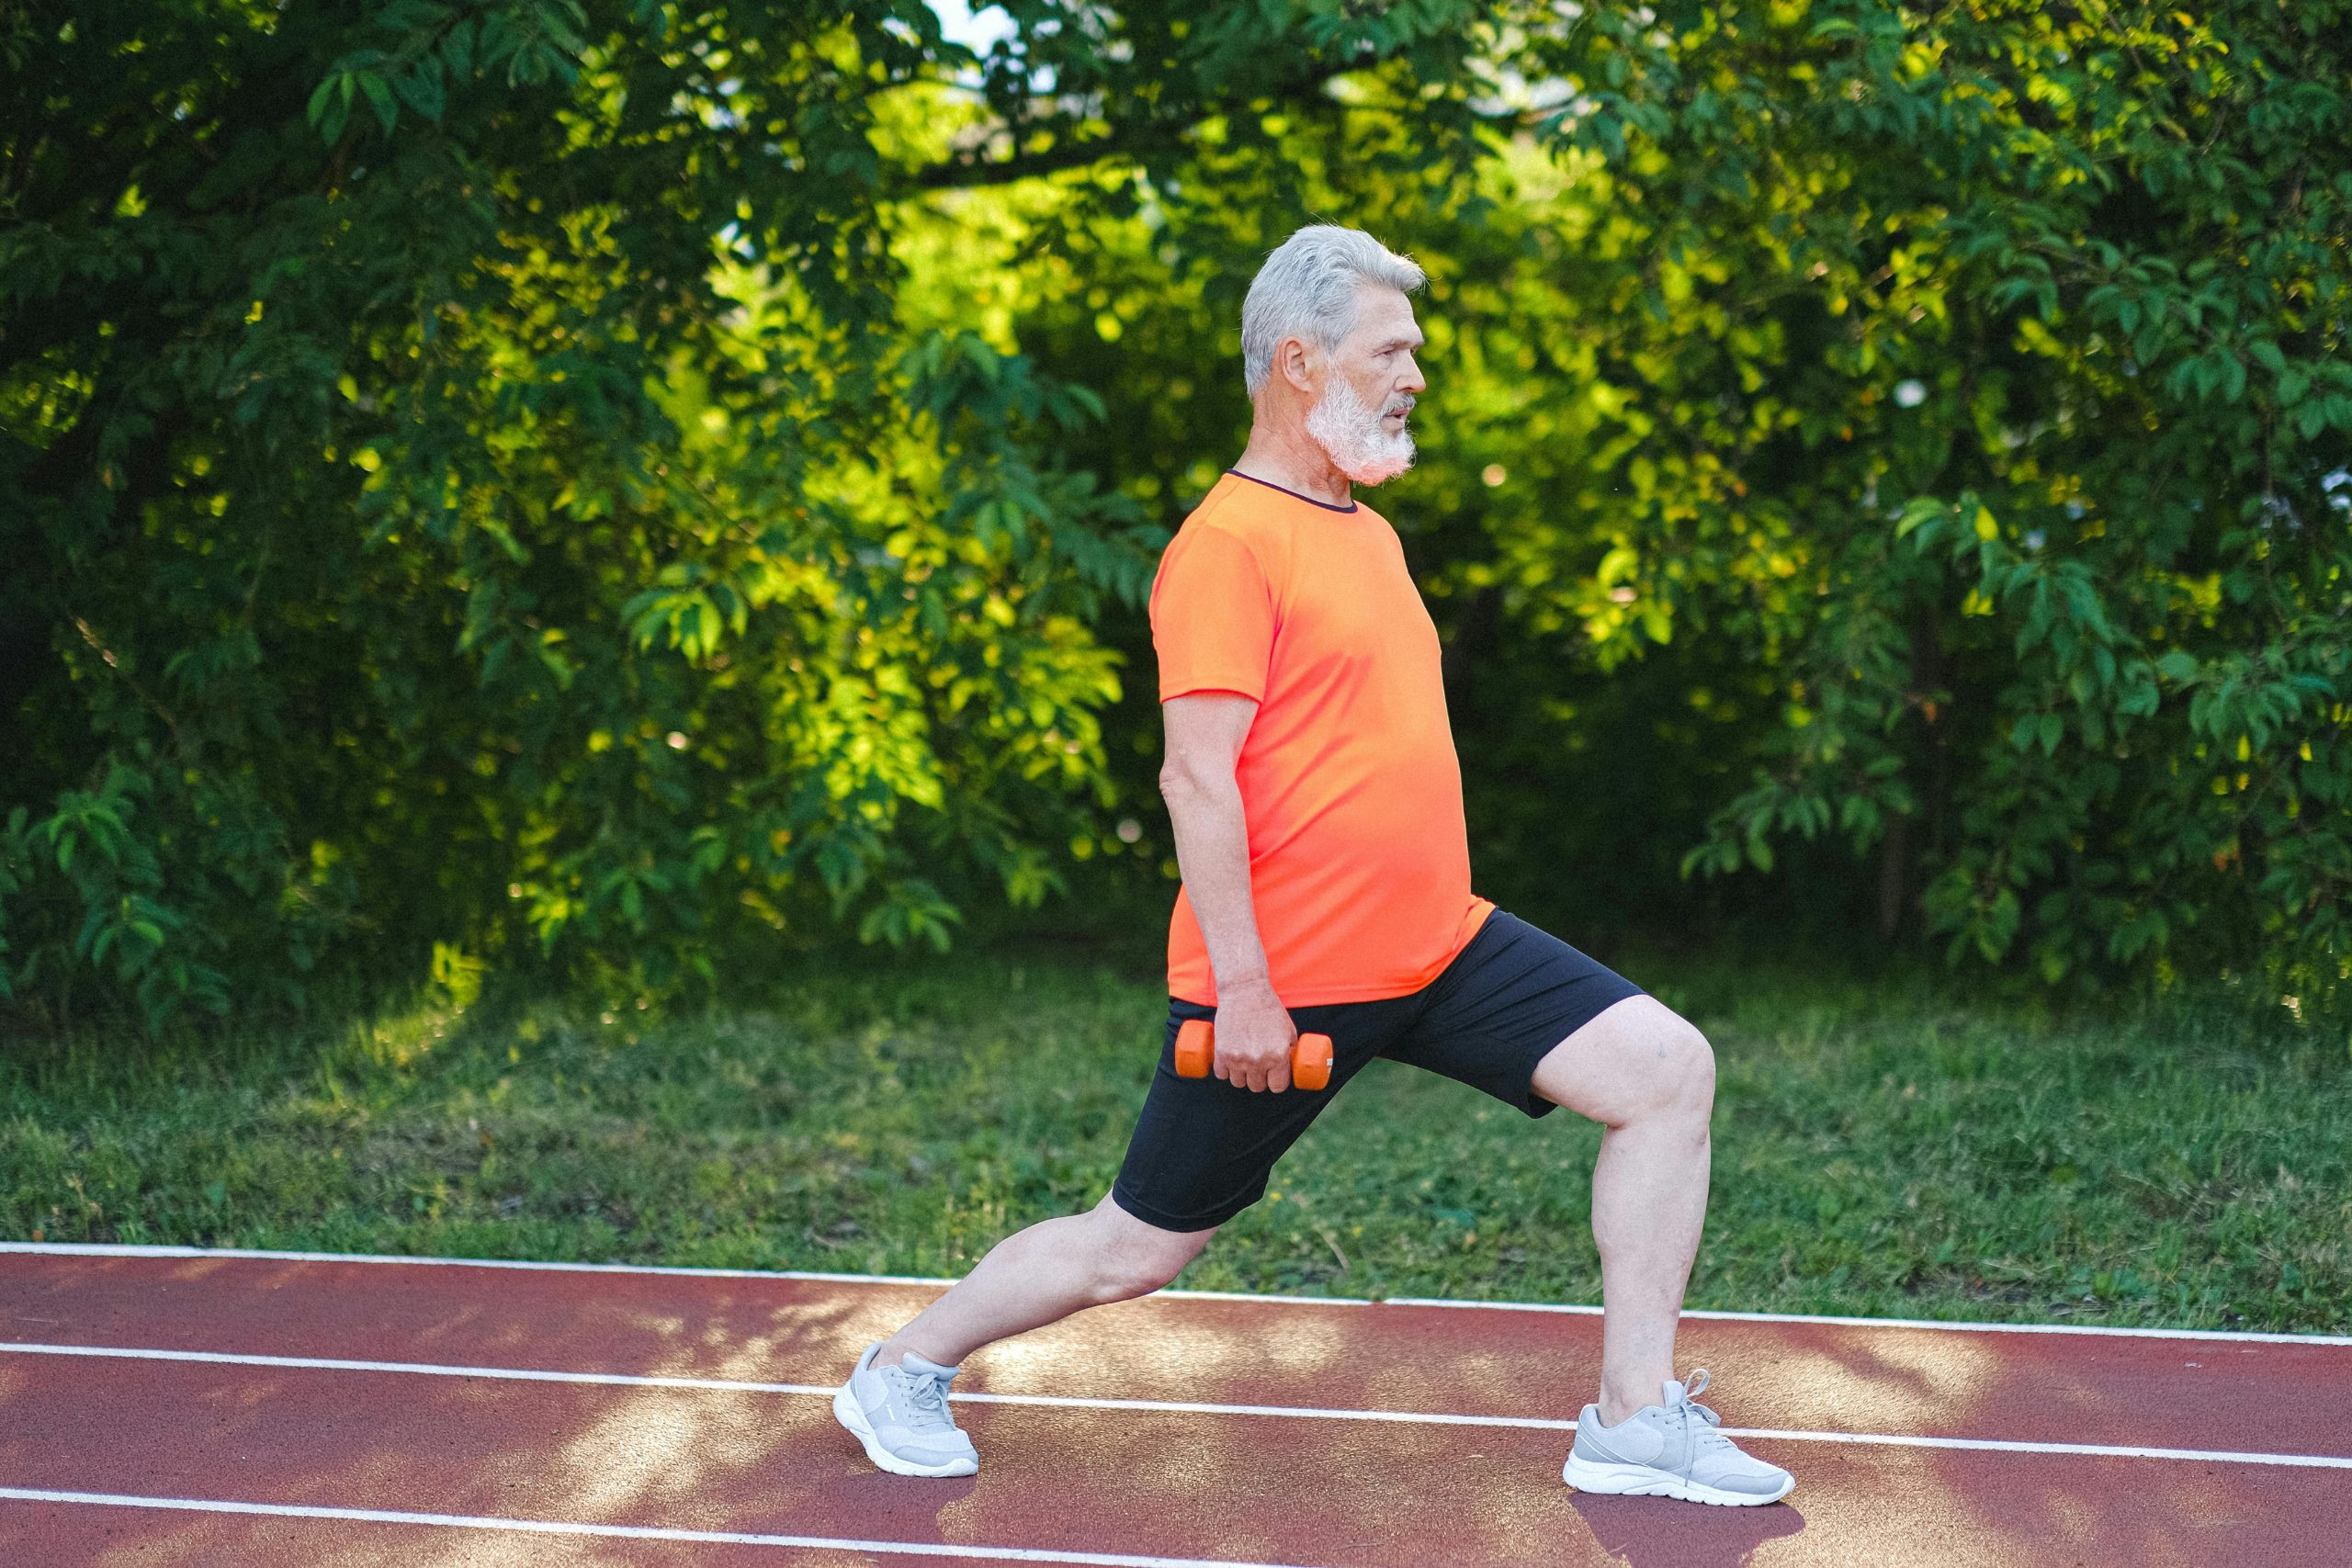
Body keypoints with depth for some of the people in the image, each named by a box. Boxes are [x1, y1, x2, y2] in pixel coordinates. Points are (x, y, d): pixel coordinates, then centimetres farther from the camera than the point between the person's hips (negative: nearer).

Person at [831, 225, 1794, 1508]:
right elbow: (1197, 776, -19)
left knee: (1668, 1068, -5)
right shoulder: (1232, 540, -14)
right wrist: (1240, 982, -22)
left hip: (1440, 947, 8)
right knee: (1134, 1250, 3)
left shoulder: (1367, 532, 15)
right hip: (1279, 982, -8)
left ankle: (1636, 1421, 1)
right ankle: (899, 1370, 28)